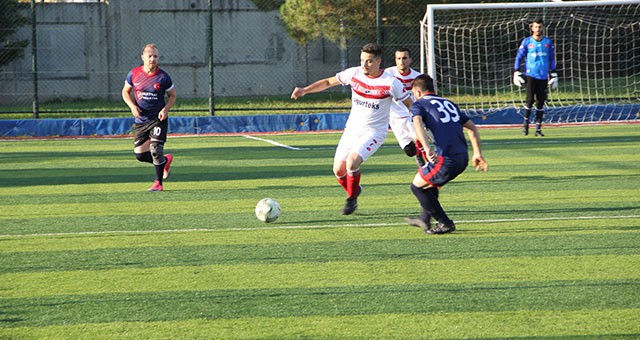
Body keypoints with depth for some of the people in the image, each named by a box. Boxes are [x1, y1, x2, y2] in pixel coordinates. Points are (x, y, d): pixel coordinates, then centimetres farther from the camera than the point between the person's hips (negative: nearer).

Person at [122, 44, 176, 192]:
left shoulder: (163, 77, -8)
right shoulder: (134, 74, -4)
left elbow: (172, 96, 4)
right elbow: (125, 92, 9)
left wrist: (165, 109, -14)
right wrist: (132, 106, -9)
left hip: (158, 119, -3)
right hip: (140, 119, 3)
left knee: (156, 149, -16)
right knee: (140, 154, 2)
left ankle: (158, 183, 0)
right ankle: (165, 161, 31)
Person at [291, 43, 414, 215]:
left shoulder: (391, 83, -14)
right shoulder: (354, 73, -4)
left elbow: (410, 104, -3)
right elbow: (329, 82, 7)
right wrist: (305, 90, -5)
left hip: (374, 132, -5)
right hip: (352, 129, 5)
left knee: (352, 162, -26)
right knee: (339, 171, 0)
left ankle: (352, 198, -2)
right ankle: (354, 190, 32)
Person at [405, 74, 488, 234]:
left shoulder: (419, 104, 6)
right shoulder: (449, 104, 25)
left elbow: (417, 122, -16)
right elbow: (471, 127, 24)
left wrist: (427, 148, -29)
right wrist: (477, 153, 24)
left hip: (446, 159, -7)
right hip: (463, 158, 7)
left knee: (417, 186, 14)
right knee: (430, 182, 31)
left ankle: (445, 223, 13)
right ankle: (425, 220, 42)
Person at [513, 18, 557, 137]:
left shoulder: (548, 42, 8)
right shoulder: (527, 42, 3)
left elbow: (552, 59, 14)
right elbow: (519, 57, 5)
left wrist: (553, 75, 11)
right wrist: (517, 73, -3)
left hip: (543, 77, 2)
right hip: (530, 75, -2)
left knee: (540, 102, 1)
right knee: (530, 99, -12)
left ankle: (538, 128, 6)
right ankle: (526, 123, 8)